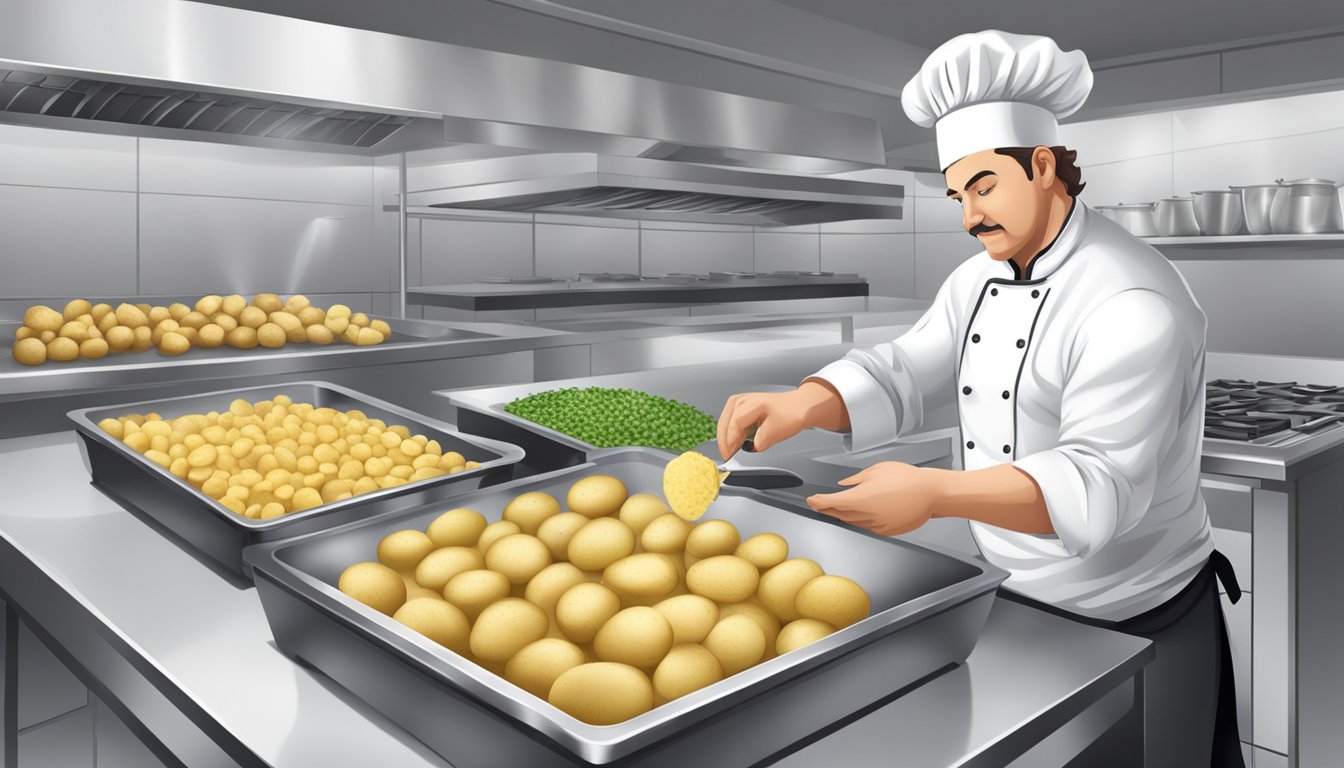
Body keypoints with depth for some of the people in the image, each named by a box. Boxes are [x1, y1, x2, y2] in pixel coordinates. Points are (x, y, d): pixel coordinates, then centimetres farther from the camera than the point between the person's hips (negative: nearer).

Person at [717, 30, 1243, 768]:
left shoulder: (1132, 302, -24)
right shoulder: (980, 278, 2)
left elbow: (1100, 485, -32)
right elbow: (901, 376, -4)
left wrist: (932, 493, -46)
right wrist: (801, 404, -24)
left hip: (1136, 625, -7)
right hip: (1015, 599, 7)